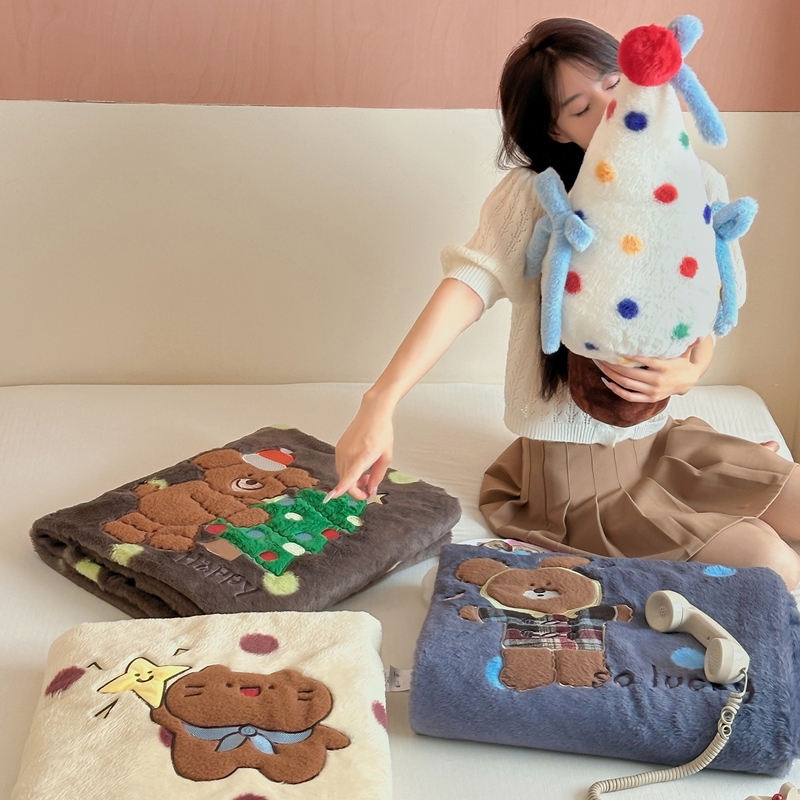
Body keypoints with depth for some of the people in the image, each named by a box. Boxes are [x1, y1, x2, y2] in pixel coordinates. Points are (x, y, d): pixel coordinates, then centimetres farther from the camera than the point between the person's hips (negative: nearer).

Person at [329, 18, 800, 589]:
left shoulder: (698, 186, -2)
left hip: (659, 437, 5)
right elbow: (471, 283, -32)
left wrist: (688, 373, -19)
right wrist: (381, 402, -46)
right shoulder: (536, 195, -15)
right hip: (576, 463, -5)